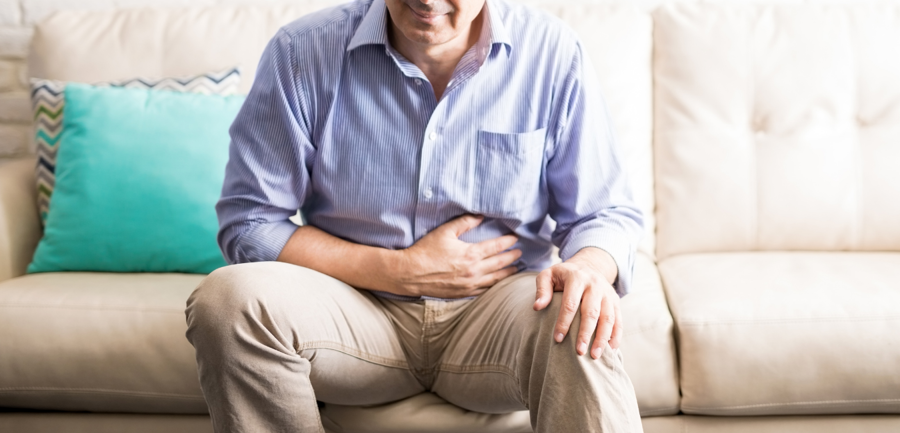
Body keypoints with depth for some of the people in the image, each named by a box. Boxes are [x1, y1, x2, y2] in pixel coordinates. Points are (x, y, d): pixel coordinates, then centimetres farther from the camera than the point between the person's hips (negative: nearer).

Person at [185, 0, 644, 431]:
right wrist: (405, 271, -12)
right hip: (356, 311, 2)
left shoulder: (552, 52, -5)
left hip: (496, 307, -1)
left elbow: (607, 213, 2)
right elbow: (247, 223, -5)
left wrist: (589, 267, -25)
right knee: (230, 299, -27)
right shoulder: (301, 51, -7)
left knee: (578, 326, -34)